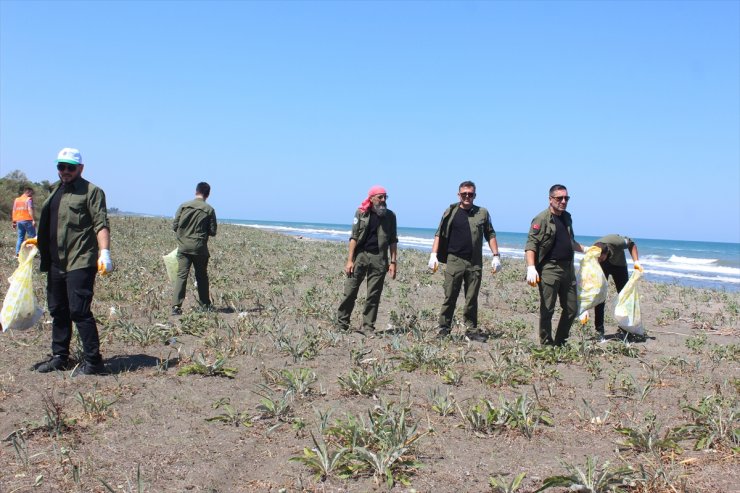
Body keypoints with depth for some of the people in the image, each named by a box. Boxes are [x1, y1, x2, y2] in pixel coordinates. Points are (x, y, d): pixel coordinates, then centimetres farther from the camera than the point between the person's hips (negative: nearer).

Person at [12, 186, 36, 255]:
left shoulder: (16, 200, 16)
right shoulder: (29, 199, -4)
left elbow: (14, 211, 14)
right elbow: (30, 209, -17)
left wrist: (14, 222, 16)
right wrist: (33, 220, -22)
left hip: (19, 221, 6)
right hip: (27, 220, -6)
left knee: (20, 238, 11)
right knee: (32, 236, 0)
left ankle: (17, 253, 5)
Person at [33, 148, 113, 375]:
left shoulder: (91, 191, -6)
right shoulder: (55, 190, 18)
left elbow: (101, 224, -15)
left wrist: (105, 252, -25)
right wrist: (39, 241, 25)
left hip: (81, 262, -8)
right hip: (56, 262, 8)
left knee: (79, 311, -9)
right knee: (58, 310, 14)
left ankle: (93, 361, 0)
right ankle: (60, 357, 26)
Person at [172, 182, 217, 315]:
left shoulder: (184, 206, 1)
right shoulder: (209, 210, -3)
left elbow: (174, 226, 2)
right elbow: (212, 232, -2)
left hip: (183, 247, 1)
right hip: (200, 248, -1)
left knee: (181, 276, 0)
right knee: (202, 277, 12)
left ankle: (176, 306, -10)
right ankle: (205, 305, 20)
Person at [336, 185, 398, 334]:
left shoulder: (390, 216, 7)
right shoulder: (361, 213, 3)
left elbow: (393, 240, 9)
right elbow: (354, 237, 1)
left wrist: (393, 262, 2)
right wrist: (350, 260, -6)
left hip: (379, 259, 1)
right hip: (360, 255, -1)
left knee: (374, 295, 2)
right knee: (350, 291, -1)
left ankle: (368, 327, 9)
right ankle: (341, 325, 8)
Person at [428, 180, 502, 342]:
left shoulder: (482, 213, 9)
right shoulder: (451, 212, 4)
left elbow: (490, 235, 13)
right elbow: (439, 234, 5)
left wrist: (496, 256, 5)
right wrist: (434, 255, -5)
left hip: (475, 262, 2)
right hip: (454, 260, -2)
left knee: (472, 298, 6)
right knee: (450, 297, 0)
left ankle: (471, 330, 13)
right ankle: (444, 328, 8)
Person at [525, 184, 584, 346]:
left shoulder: (567, 217, 15)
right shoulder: (542, 219, -9)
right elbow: (531, 245, -15)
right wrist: (531, 268, -25)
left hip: (568, 269, 8)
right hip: (549, 269, -8)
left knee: (572, 308, 11)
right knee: (547, 309, -2)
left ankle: (560, 342, 24)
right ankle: (546, 344, 10)